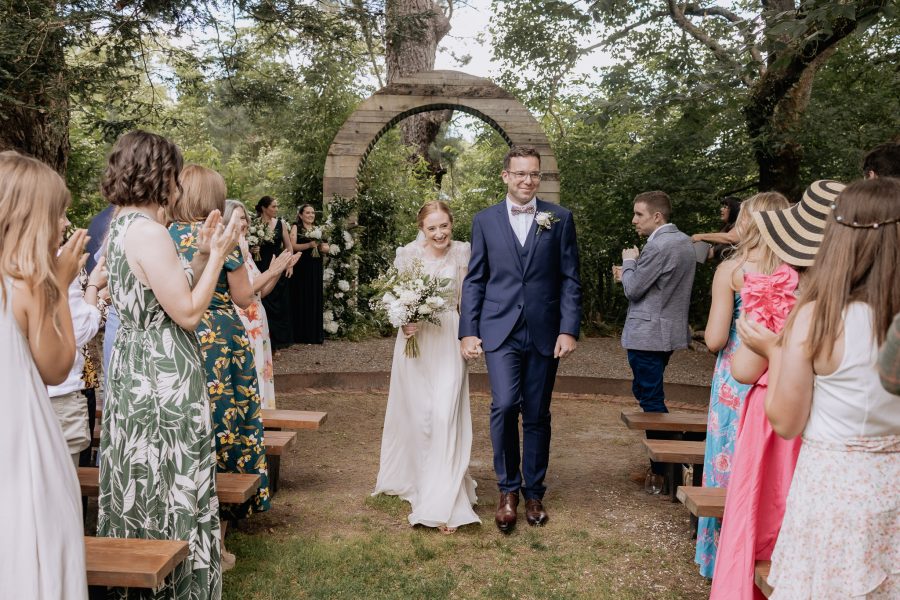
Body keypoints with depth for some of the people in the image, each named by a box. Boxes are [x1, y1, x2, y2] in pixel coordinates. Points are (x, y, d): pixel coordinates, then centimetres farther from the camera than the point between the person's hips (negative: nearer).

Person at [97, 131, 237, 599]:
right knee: (169, 486, 3)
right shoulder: (148, 232, -20)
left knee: (143, 483, 19)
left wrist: (202, 254, 8)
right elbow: (188, 313, -18)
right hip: (163, 374, -10)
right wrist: (217, 256, -10)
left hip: (135, 367, 10)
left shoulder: (121, 226, 10)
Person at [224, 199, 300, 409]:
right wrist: (271, 272, -16)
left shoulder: (244, 250, 14)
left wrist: (280, 270, 4)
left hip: (254, 325, 9)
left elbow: (261, 292, 15)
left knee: (256, 374, 12)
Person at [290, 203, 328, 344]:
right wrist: (309, 244, -21)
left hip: (315, 269, 5)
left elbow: (327, 248, 11)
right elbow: (292, 246, -10)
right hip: (300, 268, -5)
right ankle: (301, 335, 2)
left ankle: (315, 334, 12)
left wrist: (320, 246, -10)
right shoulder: (296, 227, 2)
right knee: (301, 299, -3)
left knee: (315, 298, 6)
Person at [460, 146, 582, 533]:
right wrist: (468, 331, 0)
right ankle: (508, 490, 7)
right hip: (500, 330, 0)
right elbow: (474, 280, 6)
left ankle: (534, 493, 26)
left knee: (537, 415, 8)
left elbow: (570, 279, 3)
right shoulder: (485, 220, 6)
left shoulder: (560, 219, 5)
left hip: (544, 333, 1)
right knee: (504, 405, -14)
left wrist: (569, 329, -6)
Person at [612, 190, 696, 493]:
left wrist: (629, 263, 1)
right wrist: (631, 274, 10)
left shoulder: (658, 246, -20)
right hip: (668, 331, 10)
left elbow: (633, 290, -15)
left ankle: (662, 471, 5)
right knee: (647, 393, 19)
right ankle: (663, 460, 27)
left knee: (652, 400, -2)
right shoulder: (684, 242, 11)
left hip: (648, 334, -10)